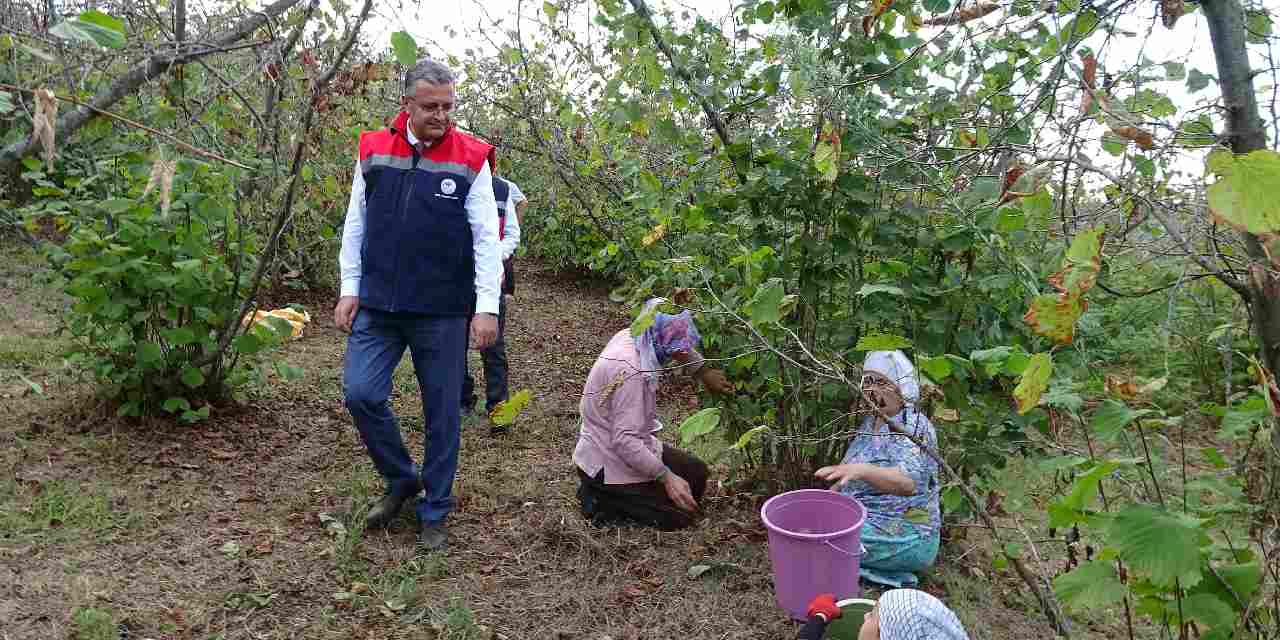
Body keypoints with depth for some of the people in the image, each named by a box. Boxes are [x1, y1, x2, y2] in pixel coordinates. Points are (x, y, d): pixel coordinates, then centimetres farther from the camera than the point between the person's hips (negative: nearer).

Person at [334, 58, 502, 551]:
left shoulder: (471, 159, -4)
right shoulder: (373, 150, 4)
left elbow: (486, 238, -7)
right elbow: (355, 226, 10)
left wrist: (486, 307, -13)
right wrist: (349, 290, 4)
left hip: (443, 312, -2)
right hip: (377, 307, 3)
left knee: (442, 413, 5)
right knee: (361, 393, -4)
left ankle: (434, 514, 21)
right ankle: (401, 480, 22)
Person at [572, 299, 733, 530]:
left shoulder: (630, 336, -6)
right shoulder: (630, 372, -33)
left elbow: (682, 350, 15)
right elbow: (624, 441, -32)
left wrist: (705, 372, 2)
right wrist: (666, 477, -27)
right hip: (608, 464, -9)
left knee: (697, 474, 17)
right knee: (680, 515, -4)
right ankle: (603, 498, -1)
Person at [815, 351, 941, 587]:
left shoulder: (913, 426, -16)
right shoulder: (870, 421, 10)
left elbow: (908, 483, -34)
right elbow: (851, 478, 20)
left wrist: (861, 471, -49)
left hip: (906, 538, -9)